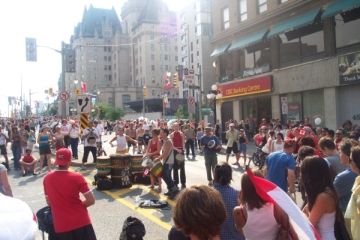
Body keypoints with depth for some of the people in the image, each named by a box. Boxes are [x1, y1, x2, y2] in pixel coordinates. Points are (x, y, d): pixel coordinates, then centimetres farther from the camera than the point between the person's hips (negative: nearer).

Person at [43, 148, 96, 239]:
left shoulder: (47, 178, -1)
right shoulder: (77, 177, -12)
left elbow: (49, 203, 10)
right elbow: (91, 201, -9)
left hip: (61, 226, 3)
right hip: (81, 222, -3)